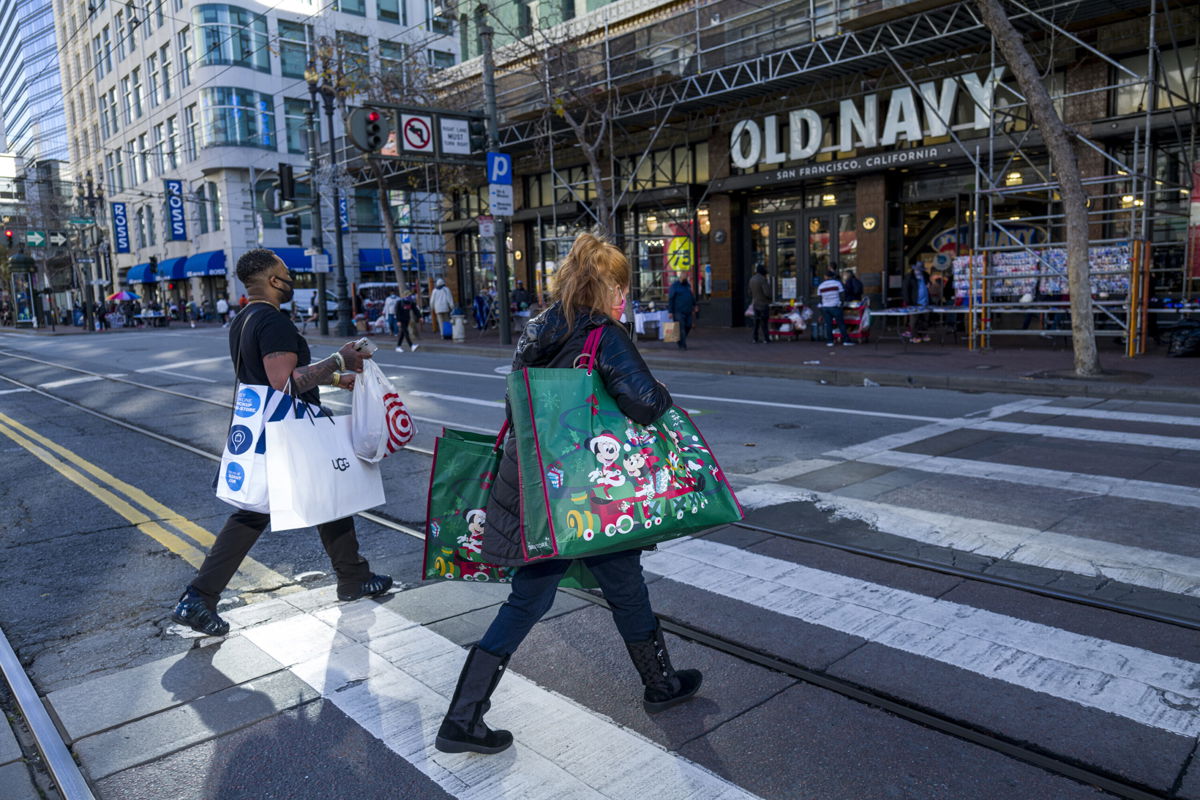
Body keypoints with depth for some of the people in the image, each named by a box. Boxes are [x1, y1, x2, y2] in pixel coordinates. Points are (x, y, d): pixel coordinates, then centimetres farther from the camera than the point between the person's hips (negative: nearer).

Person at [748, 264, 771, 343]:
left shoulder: (752, 279, 8)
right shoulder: (763, 279, -17)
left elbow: (750, 293, 17)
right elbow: (767, 293, -23)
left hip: (755, 304, 7)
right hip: (763, 304, -7)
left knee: (756, 321, 15)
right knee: (764, 322, -4)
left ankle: (755, 338, 17)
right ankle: (766, 339, -1)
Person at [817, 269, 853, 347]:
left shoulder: (820, 286, 6)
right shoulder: (837, 283, -2)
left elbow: (820, 299, 8)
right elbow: (841, 296, -4)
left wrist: (821, 311, 12)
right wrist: (842, 307, 2)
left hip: (825, 307, 3)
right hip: (835, 307, -3)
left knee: (828, 324, 5)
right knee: (841, 324, 0)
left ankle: (829, 341, 1)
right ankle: (846, 341, -1)